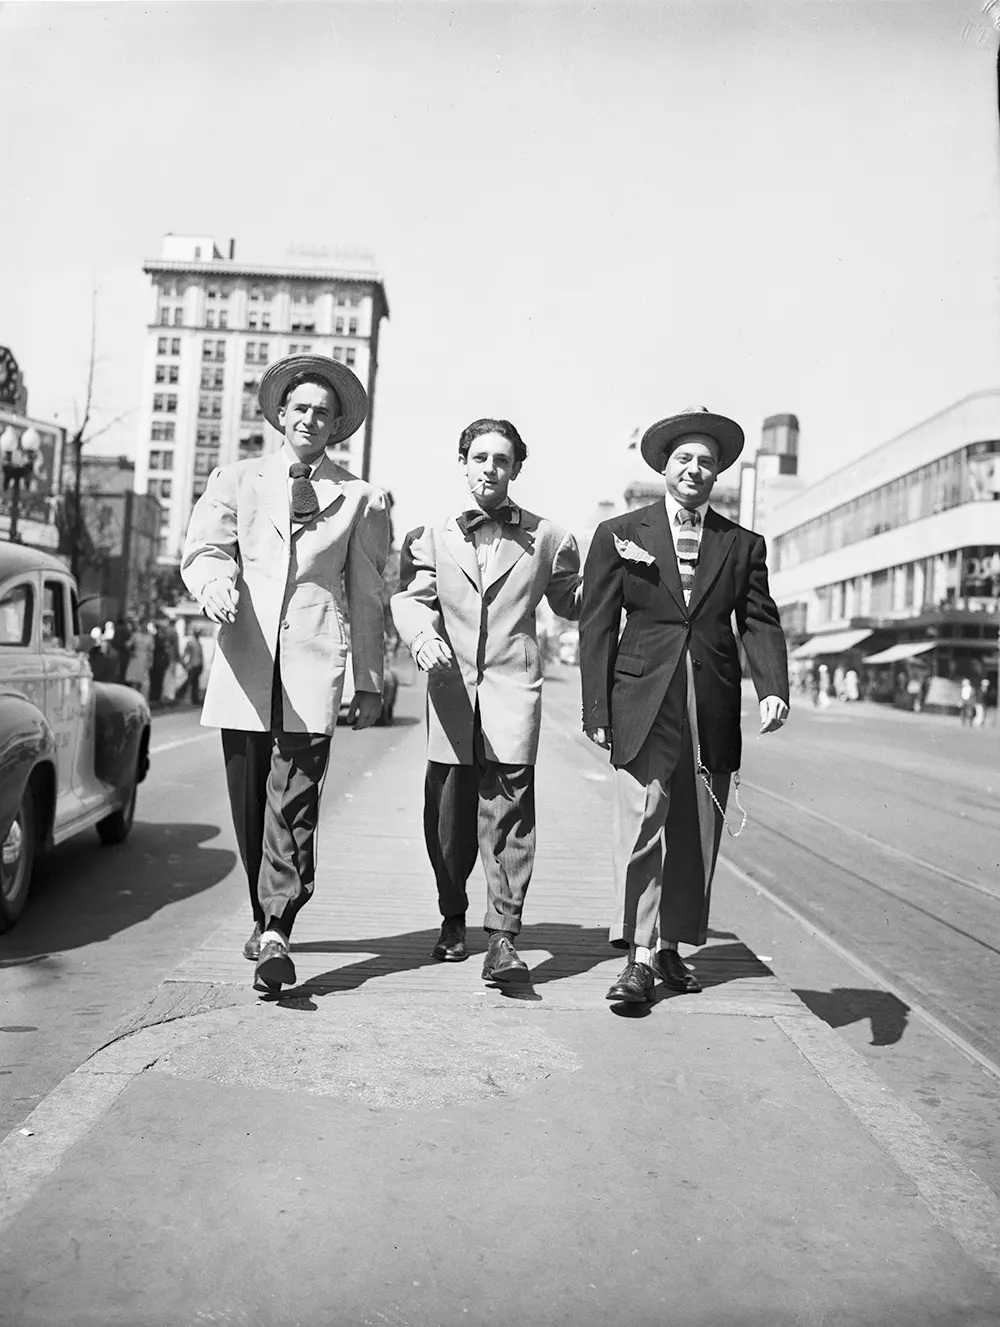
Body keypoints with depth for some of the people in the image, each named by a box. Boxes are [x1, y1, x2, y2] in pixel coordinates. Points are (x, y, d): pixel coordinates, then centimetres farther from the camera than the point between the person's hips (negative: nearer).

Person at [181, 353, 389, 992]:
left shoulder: (360, 498, 12)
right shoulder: (235, 480, 15)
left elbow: (368, 597, 12)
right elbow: (202, 550, 4)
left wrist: (371, 682, 10)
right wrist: (215, 583, -21)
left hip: (314, 665, -2)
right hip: (244, 663, 2)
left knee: (294, 803, -9)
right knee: (249, 804, 8)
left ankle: (276, 934, -7)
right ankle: (265, 918, 25)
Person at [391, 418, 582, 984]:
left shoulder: (547, 538, 10)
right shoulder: (434, 536, 14)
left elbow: (571, 602, 17)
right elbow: (410, 597, 5)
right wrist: (422, 635, -15)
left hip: (512, 687, -2)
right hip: (451, 686, 2)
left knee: (509, 808, -10)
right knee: (448, 815, 8)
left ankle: (504, 937, -5)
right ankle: (453, 920, 28)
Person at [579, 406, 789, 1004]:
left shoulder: (743, 544, 12)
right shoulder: (619, 535, 6)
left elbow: (760, 622, 6)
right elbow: (597, 626, 3)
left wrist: (774, 688, -12)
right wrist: (597, 709, -3)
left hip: (714, 712, 3)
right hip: (644, 706, -3)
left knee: (698, 838, 8)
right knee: (641, 827, -8)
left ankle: (672, 946, 23)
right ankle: (639, 957, -1)